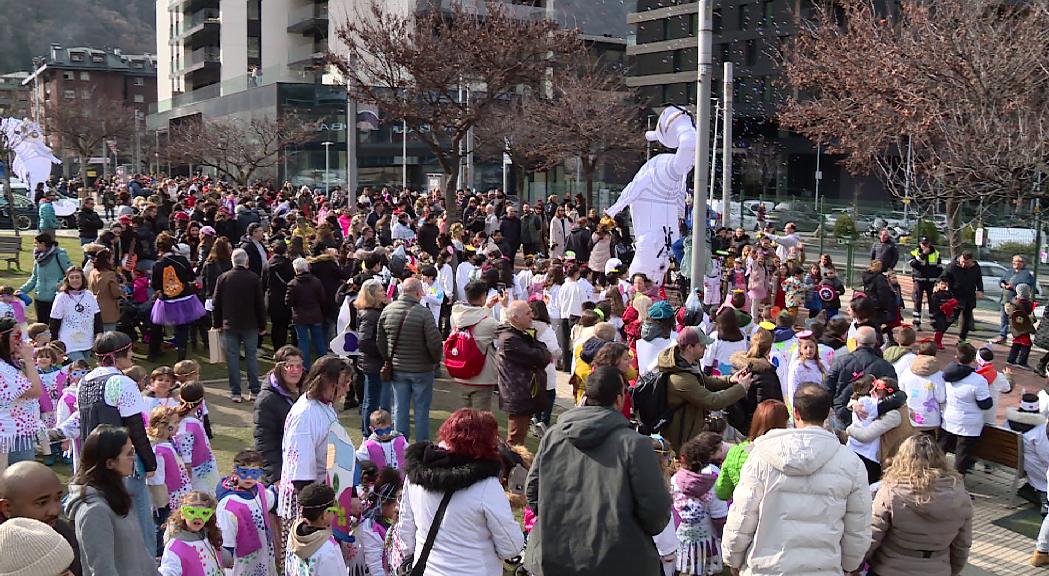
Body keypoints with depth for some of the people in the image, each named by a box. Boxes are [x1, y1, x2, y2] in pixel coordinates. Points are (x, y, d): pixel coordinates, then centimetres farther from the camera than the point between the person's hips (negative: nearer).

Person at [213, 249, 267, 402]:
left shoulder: (223, 278, -2)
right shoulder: (254, 278, -6)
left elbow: (217, 303, 3)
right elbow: (260, 304, -3)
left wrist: (217, 323, 12)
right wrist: (262, 325, 5)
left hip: (229, 325, 1)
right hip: (250, 325, -1)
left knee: (232, 358, 5)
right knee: (251, 356, 7)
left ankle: (235, 392, 5)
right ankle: (254, 391, 9)